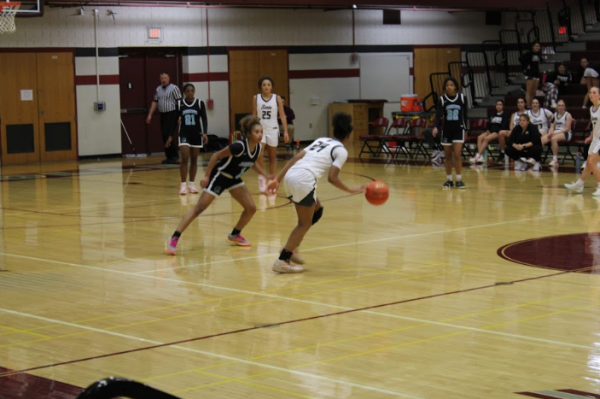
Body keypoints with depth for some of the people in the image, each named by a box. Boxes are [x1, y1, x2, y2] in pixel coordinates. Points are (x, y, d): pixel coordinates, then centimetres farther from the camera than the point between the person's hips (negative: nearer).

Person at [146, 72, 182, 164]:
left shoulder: (174, 88, -6)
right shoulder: (158, 89, 14)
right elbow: (154, 102, 17)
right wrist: (150, 115, 12)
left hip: (172, 114, -7)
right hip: (163, 115, 7)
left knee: (167, 135, -15)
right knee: (164, 136, 6)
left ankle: (174, 155, -5)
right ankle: (169, 157, 13)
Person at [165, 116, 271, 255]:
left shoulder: (258, 147, -8)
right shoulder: (239, 146, -30)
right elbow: (216, 155, -22)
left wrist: (265, 175, 6)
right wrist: (206, 176, -24)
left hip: (233, 178, 8)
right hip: (219, 176, -8)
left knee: (251, 208, 1)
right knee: (199, 208, -14)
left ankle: (234, 236, 22)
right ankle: (173, 239, -15)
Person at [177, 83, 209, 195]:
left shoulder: (200, 103, -2)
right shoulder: (179, 104, -1)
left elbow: (204, 119, -4)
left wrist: (204, 133, -16)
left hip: (196, 134, 1)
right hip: (184, 134, -1)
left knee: (194, 160, 7)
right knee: (184, 159, -12)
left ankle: (191, 184, 15)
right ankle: (183, 185, -7)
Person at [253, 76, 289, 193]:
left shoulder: (277, 98, -2)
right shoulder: (256, 98, 0)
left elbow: (282, 115, -1)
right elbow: (254, 116, 4)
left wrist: (285, 131, -8)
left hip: (273, 129, 0)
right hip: (260, 129, 0)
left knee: (272, 156, 9)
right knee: (259, 155, -17)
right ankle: (261, 177, 1)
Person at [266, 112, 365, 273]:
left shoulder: (321, 140, 27)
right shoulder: (341, 150, 7)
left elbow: (294, 159, 18)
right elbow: (332, 178, -5)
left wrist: (277, 179, 16)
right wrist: (351, 190, 7)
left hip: (290, 176, 8)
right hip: (304, 180, -7)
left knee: (317, 211, 24)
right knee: (305, 223, 5)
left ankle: (291, 247, 19)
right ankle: (282, 261, 0)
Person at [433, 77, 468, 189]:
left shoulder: (462, 98, -2)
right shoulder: (442, 99, -3)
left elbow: (465, 114, 7)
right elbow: (438, 114, -11)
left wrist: (465, 128, 8)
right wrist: (436, 127, -27)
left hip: (458, 129, -1)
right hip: (446, 129, 1)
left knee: (457, 154, -11)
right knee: (448, 156, 7)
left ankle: (459, 180, -4)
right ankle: (449, 180, 16)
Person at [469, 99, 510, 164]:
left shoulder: (505, 116, 4)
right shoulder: (493, 115, 24)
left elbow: (503, 127, -7)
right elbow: (488, 124, 18)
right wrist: (487, 130, -2)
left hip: (498, 132, -6)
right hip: (490, 131, 6)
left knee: (486, 138, -31)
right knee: (480, 137, -22)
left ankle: (478, 156, -37)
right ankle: (480, 157, -35)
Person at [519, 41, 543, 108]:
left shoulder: (538, 54, 11)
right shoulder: (529, 53, -11)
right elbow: (521, 58, -22)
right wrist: (526, 66, -14)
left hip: (536, 73, 8)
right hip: (530, 74, -8)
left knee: (533, 92, 10)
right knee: (529, 92, -8)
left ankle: (531, 106, 16)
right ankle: (528, 107, -9)